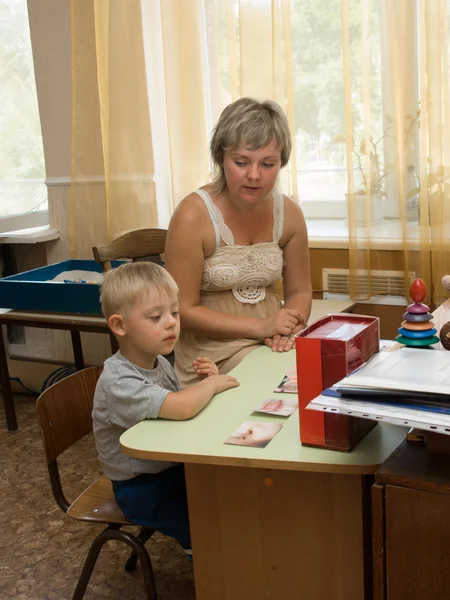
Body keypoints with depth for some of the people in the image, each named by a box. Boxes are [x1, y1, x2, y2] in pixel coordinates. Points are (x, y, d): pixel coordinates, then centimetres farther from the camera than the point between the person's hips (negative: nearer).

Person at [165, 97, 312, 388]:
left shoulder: (289, 213, -2)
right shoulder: (194, 215, -16)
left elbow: (300, 291, 10)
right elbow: (183, 310, -14)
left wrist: (288, 329, -12)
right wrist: (259, 326, -20)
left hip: (271, 342, 6)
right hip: (212, 351, -5)